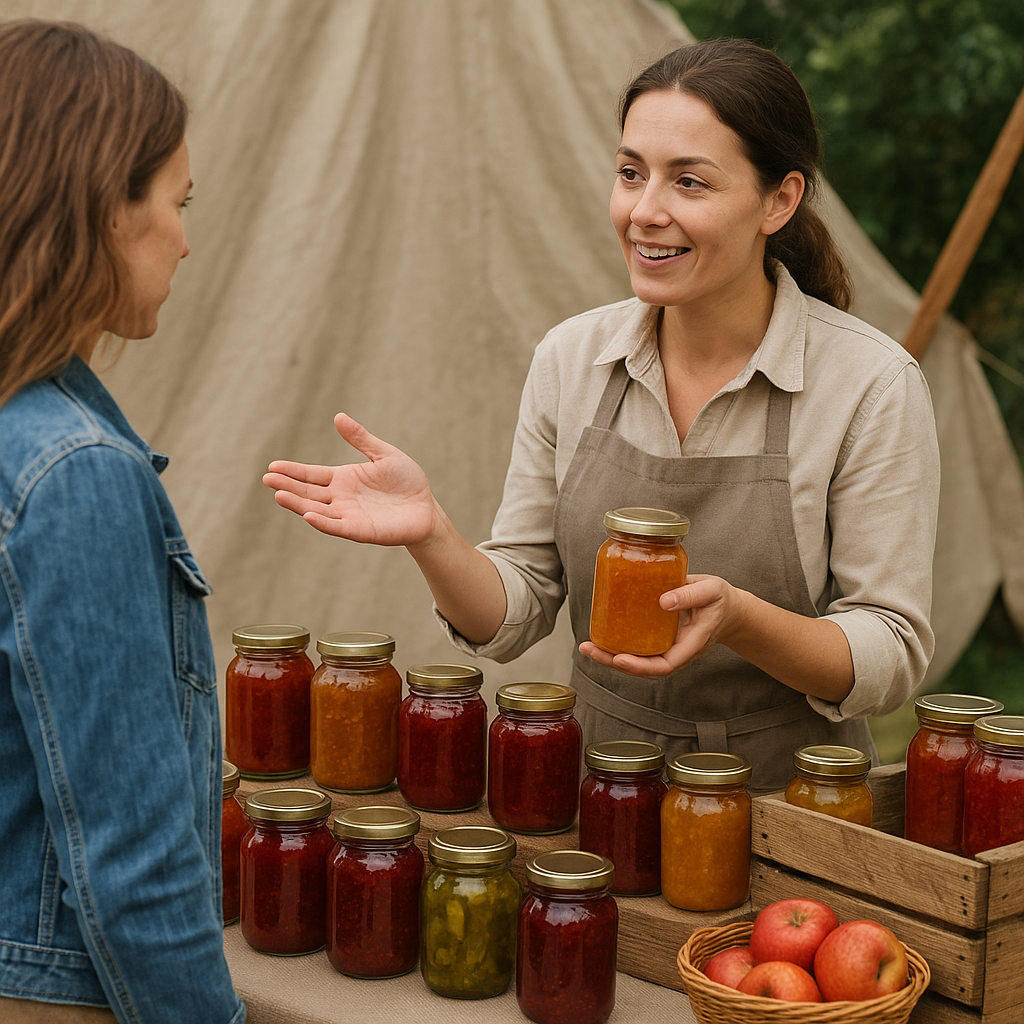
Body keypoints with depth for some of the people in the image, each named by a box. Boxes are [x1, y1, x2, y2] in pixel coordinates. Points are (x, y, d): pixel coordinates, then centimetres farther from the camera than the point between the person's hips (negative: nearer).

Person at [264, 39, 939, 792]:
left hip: (787, 802, -3)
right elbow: (515, 617, 7)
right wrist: (431, 535, -13)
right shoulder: (571, 360, 3)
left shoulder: (873, 384, -8)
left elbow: (893, 656, -6)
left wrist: (739, 618, -24)